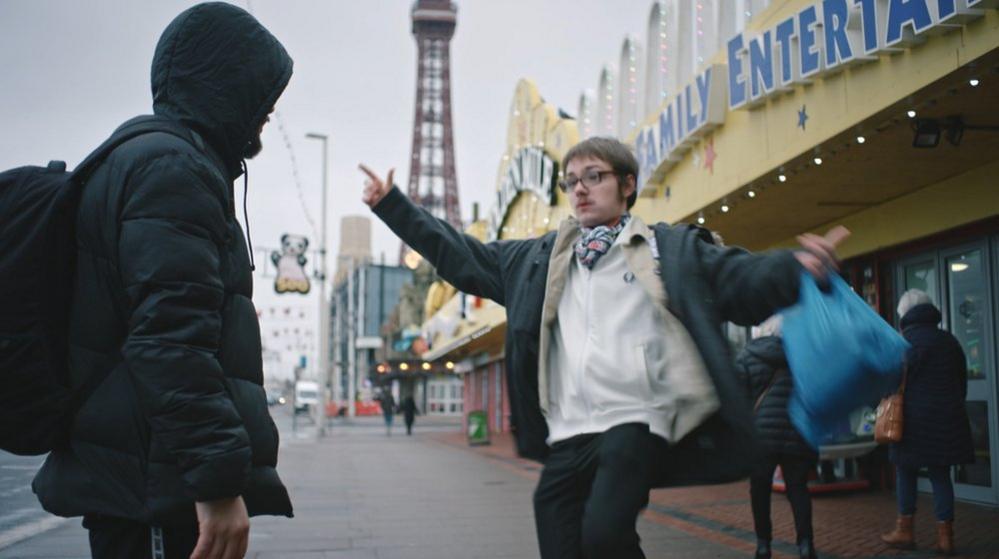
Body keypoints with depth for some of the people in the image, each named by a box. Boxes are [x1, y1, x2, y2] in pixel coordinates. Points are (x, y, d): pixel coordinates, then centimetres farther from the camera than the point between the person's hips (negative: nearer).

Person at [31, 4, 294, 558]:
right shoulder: (175, 167, -11)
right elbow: (173, 338, -23)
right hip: (161, 488, -10)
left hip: (131, 481, 10)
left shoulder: (134, 159, 21)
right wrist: (220, 477, -25)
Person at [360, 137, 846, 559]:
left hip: (636, 423, -4)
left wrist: (797, 267, -22)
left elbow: (743, 281, -1)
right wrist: (391, 205, 22)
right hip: (567, 435, 5)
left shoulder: (673, 249, 8)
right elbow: (463, 256, 24)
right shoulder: (541, 258, 20)